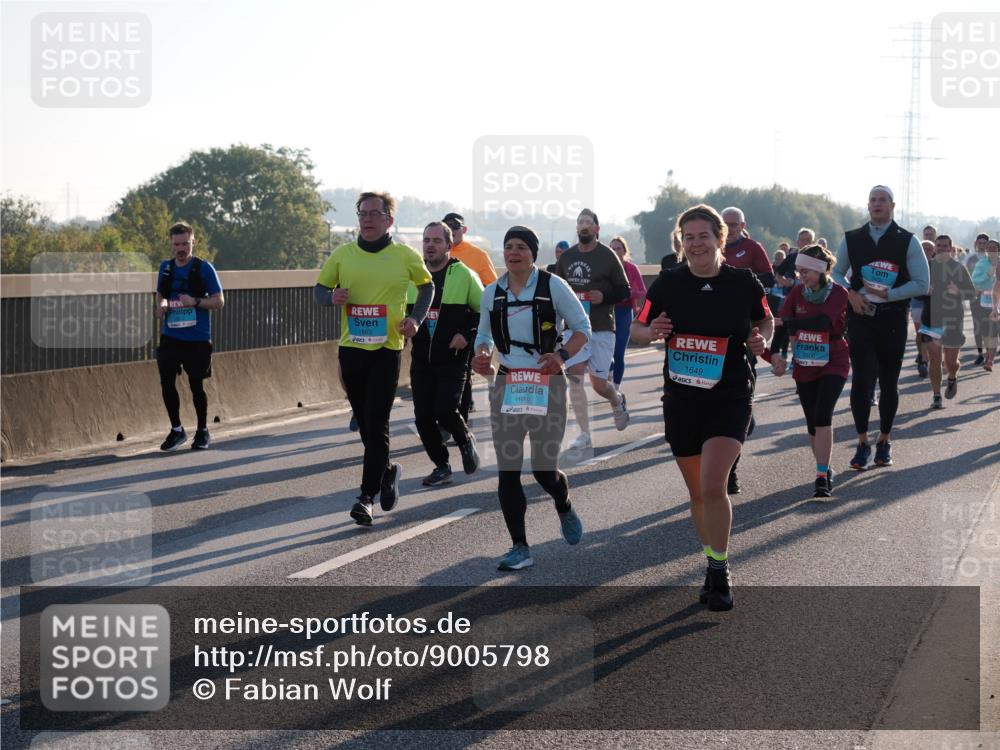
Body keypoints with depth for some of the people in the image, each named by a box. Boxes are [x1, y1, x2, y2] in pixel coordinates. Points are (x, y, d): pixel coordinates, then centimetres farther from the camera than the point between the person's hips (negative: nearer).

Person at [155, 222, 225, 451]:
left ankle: (203, 432, 20)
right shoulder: (165, 268, 9)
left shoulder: (204, 268, -5)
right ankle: (176, 430, 15)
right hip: (170, 336, 4)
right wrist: (161, 306, -1)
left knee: (196, 385, 3)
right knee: (166, 382, -2)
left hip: (197, 338, -4)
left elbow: (219, 301, -5)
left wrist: (195, 302, -21)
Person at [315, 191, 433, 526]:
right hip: (351, 348, 3)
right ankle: (386, 471, 37)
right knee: (364, 423, 13)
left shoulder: (406, 256, 0)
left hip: (386, 349, -3)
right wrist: (332, 296, -12)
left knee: (377, 423, -9)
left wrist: (416, 318, -1)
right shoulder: (342, 254, 4)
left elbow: (427, 286, 15)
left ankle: (367, 496, -5)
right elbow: (319, 289, 12)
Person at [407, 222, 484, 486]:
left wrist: (468, 335, -10)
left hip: (454, 358, -4)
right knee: (423, 417, 1)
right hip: (421, 360, 4)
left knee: (445, 411, -17)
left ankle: (466, 441, 16)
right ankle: (441, 467, 17)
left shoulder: (464, 275, -4)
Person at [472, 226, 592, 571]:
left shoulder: (553, 286, -5)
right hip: (507, 384, 4)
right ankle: (520, 548, 5)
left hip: (547, 384, -3)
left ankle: (565, 508, 36)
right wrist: (481, 355, -5)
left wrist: (562, 355, -19)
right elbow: (484, 335, 18)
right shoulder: (492, 293, 7)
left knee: (544, 470, -1)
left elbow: (582, 327, -1)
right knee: (507, 470, -3)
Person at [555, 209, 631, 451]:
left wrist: (605, 297, -18)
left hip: (602, 328, -3)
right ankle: (584, 434, -2)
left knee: (599, 383, -2)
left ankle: (617, 400, 35)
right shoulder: (566, 257, 8)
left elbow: (624, 291, 0)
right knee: (574, 378, -9)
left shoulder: (608, 256, -4)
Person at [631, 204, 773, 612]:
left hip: (730, 397, -3)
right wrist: (653, 332, -16)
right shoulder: (668, 283, -2)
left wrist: (762, 340, -8)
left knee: (713, 486, -17)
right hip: (681, 398, 3)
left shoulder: (744, 283, -4)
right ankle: (713, 564, 31)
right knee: (697, 492, 12)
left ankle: (720, 570, -1)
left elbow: (765, 320, 13)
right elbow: (637, 329, 6)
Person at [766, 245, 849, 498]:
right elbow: (780, 323, -11)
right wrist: (776, 354, -27)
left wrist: (785, 322, -30)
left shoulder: (839, 294, -13)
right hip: (804, 366, 4)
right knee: (812, 422, 10)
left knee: (822, 416, -19)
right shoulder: (797, 293, -2)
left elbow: (823, 321, -28)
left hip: (833, 365, -4)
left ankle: (822, 476, -16)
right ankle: (825, 470, 28)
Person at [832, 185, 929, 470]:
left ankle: (884, 442, 21)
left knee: (889, 383, 7)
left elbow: (921, 284, -3)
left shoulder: (907, 242, -1)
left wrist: (889, 294, -14)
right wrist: (850, 294, -5)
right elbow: (837, 272, 15)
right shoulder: (851, 240, 6)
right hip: (860, 317, 1)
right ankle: (863, 443, -2)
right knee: (861, 380, -10)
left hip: (893, 320, 0)